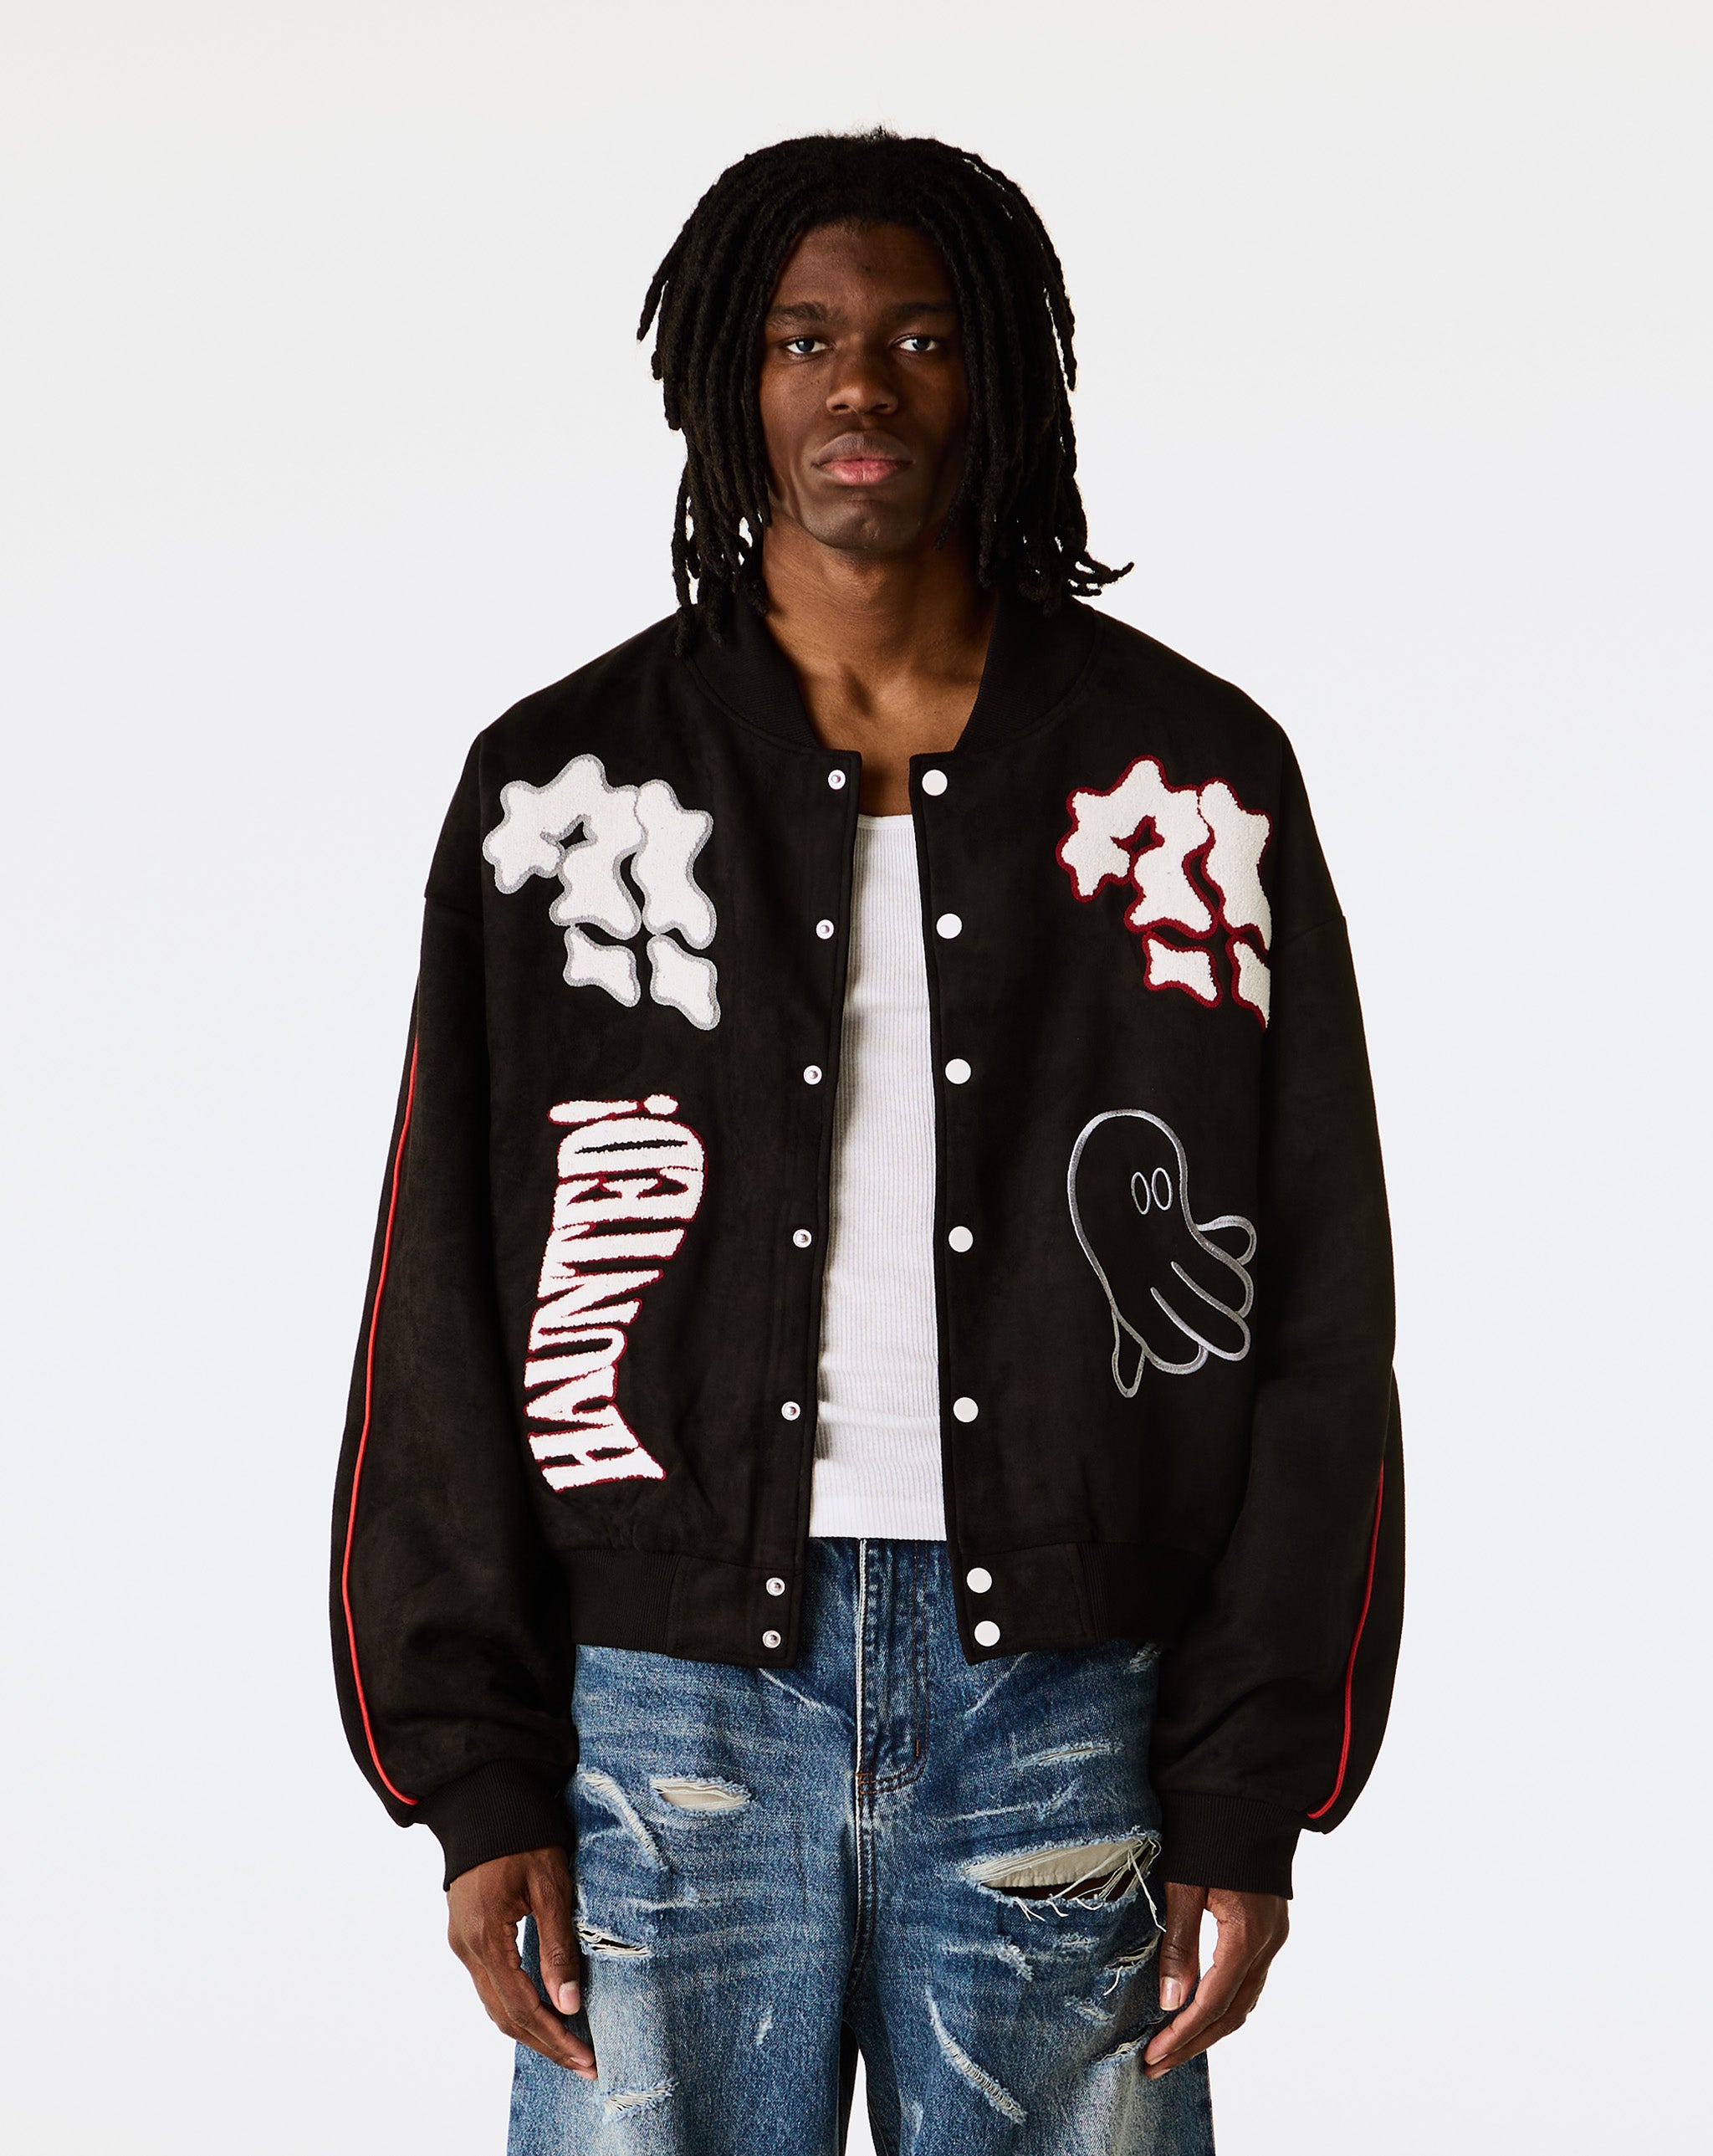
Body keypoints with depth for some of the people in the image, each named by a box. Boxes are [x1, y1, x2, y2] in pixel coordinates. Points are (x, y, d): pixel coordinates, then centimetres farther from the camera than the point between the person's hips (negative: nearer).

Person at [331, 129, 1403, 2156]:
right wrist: (478, 1775, -3)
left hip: (1064, 1703, 0)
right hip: (670, 1690, 0)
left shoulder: (1196, 777, 5)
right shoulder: (565, 784, 5)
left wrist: (1249, 1801, -2)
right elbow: (444, 1313, 5)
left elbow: (1313, 1311, 4)